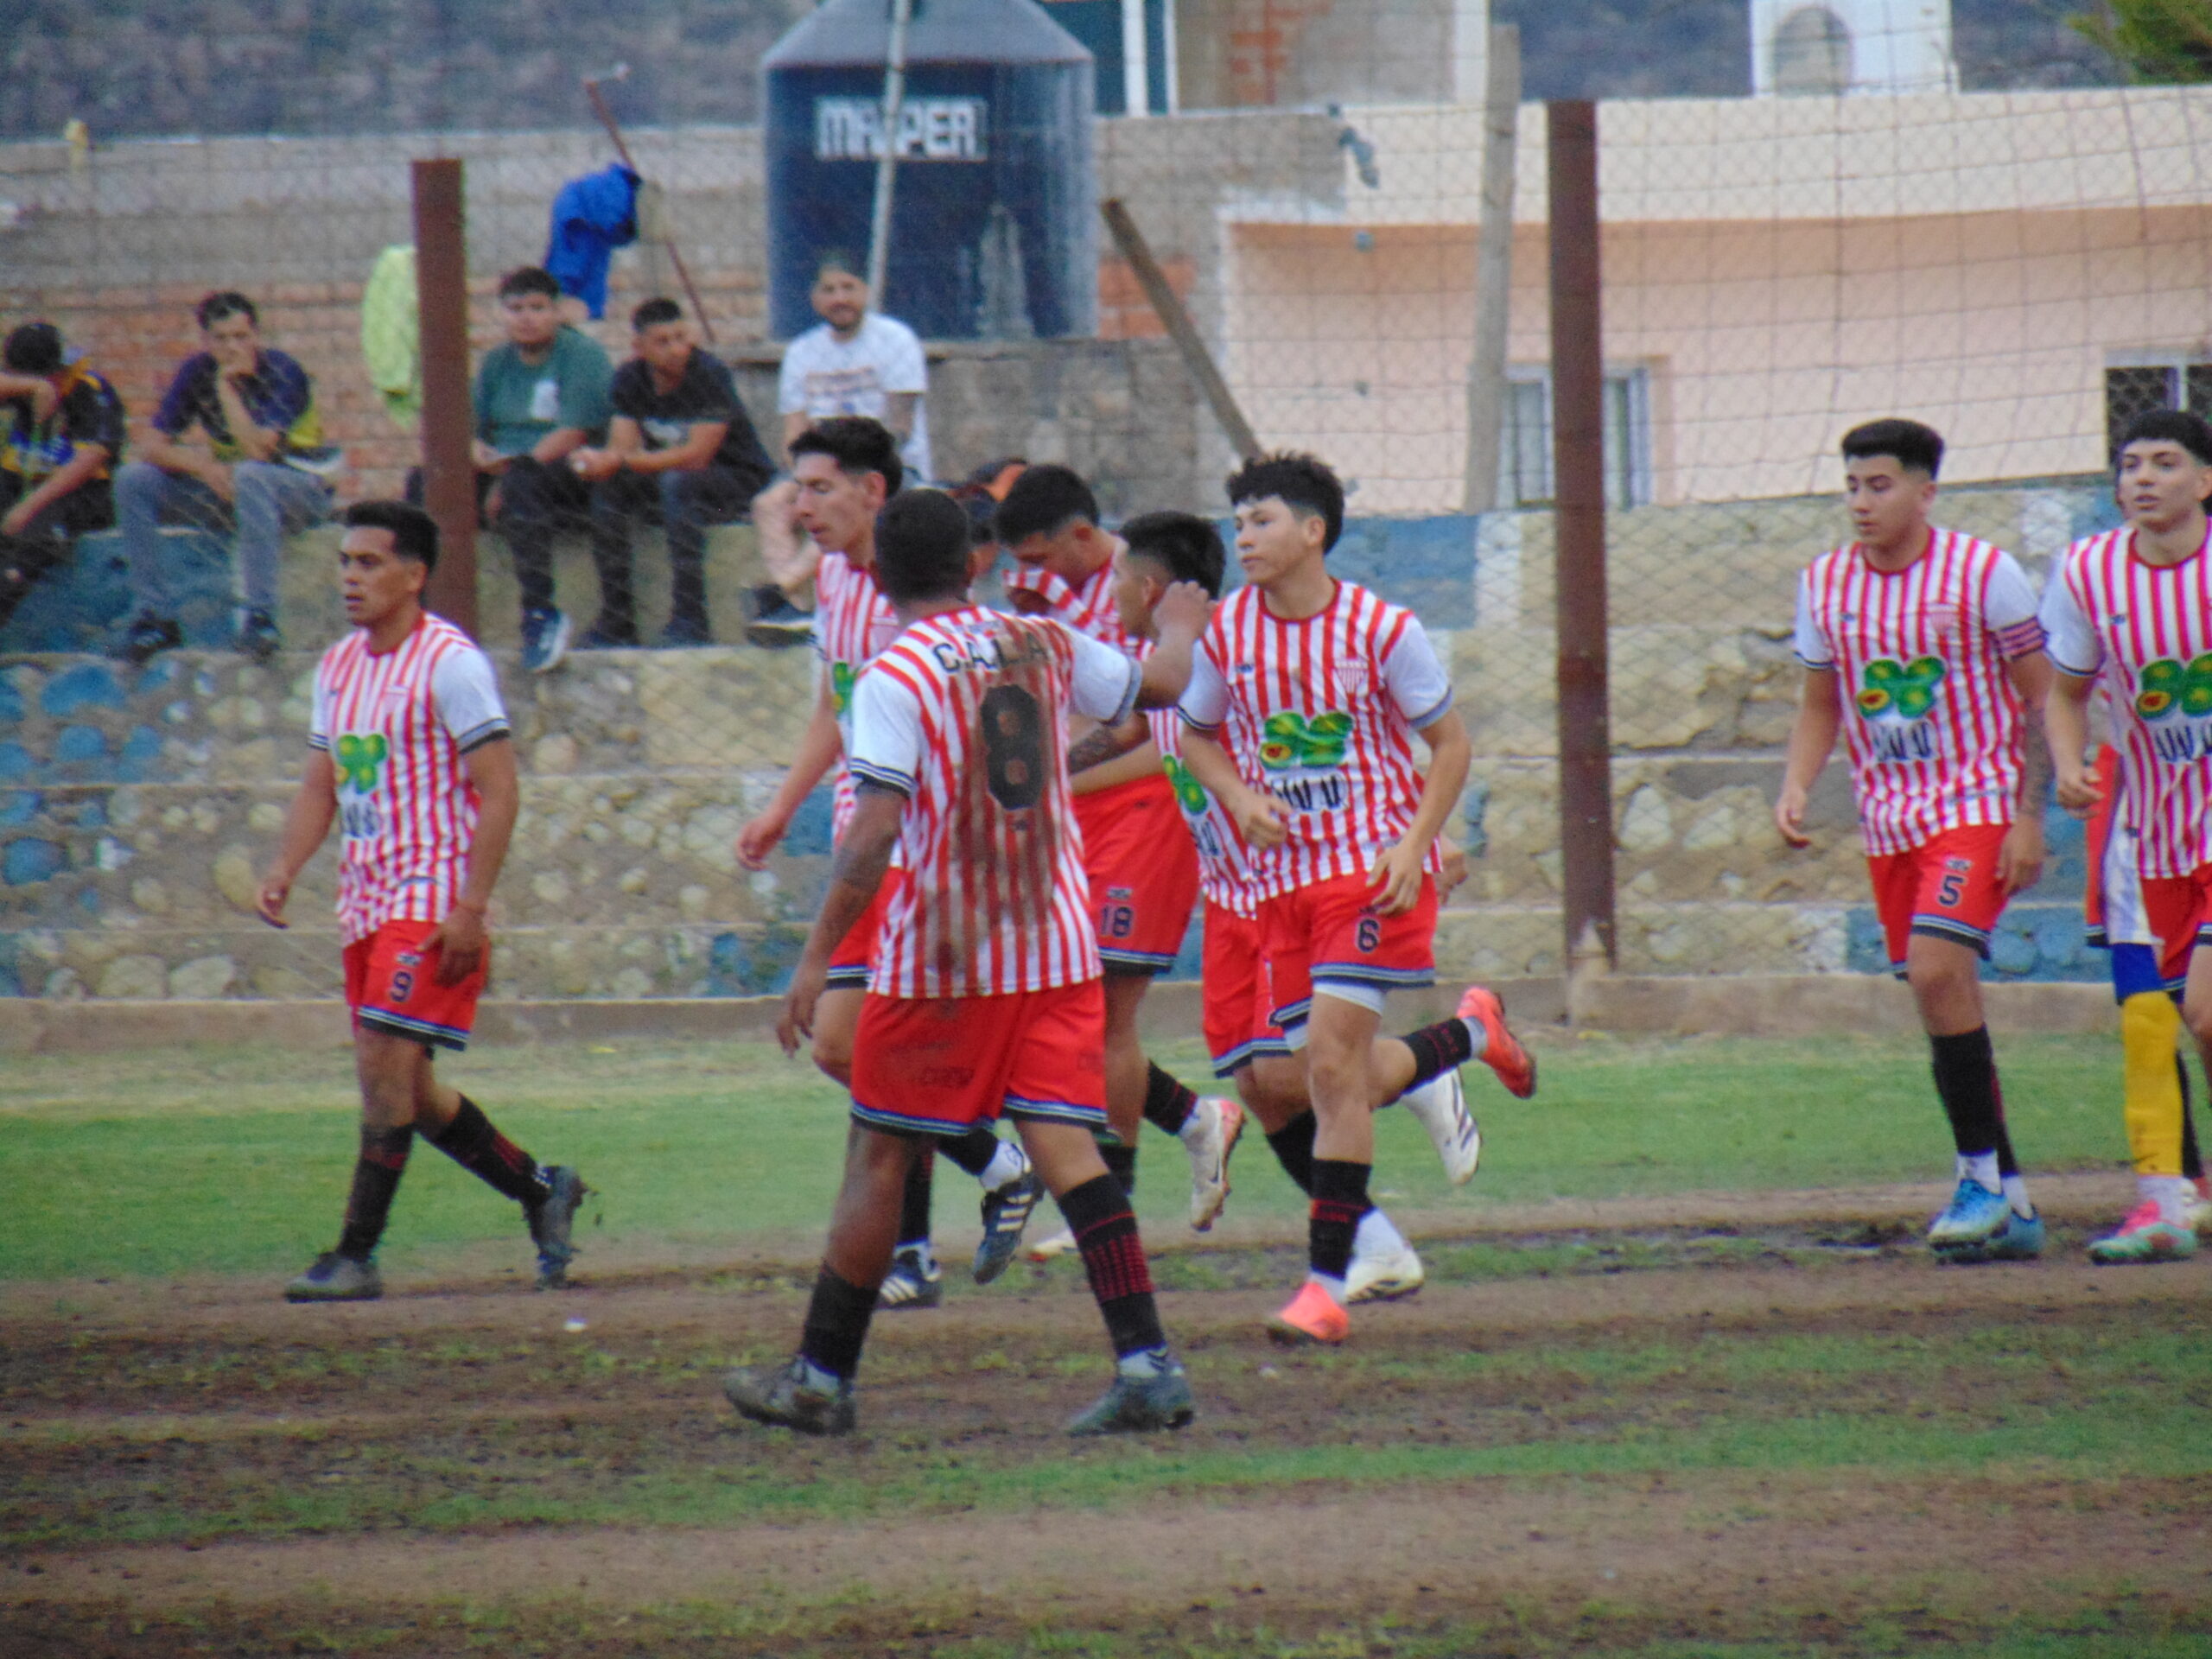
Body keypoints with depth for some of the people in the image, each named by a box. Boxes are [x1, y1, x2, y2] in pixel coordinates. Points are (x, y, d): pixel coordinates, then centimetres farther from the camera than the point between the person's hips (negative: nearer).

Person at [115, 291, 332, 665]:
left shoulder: (282, 372, -17)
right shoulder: (196, 371, -3)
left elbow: (258, 450, -30)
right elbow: (154, 447, -6)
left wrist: (227, 387, -25)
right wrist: (202, 465, -24)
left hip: (300, 487, -5)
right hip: (224, 486, 5)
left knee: (249, 476, -40)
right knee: (133, 480, -13)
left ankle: (260, 617, -38)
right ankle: (156, 614, -12)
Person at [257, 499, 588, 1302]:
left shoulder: (450, 664, -11)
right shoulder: (338, 665, 13)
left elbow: (498, 793, -14)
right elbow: (320, 784, 19)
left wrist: (470, 909, -20)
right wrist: (285, 866, 1)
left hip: (433, 902, -9)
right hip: (367, 901, 9)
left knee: (385, 1062, -15)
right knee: (402, 1084, 12)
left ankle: (356, 1256, -12)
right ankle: (542, 1190, 28)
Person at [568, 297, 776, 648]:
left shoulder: (710, 375, -20)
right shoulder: (630, 378, -3)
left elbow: (696, 457, -27)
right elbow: (621, 448, -11)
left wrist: (620, 461, -32)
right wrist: (598, 463, -36)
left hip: (739, 479, -6)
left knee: (677, 483, -35)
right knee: (607, 488, -20)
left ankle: (689, 624, -35)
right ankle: (616, 625, -16)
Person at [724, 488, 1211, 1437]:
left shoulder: (894, 676, -10)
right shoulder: (1044, 646, 5)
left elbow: (874, 833, -17)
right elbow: (1158, 686, 22)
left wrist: (818, 958, -14)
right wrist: (1179, 629, 44)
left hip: (939, 956, -4)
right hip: (1057, 943, 4)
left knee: (878, 1158, 7)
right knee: (1065, 1145, -2)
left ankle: (821, 1379, 14)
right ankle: (1147, 1365, -15)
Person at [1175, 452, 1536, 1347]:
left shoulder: (1383, 630, -10)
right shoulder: (1227, 632, 0)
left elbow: (1450, 742, 1)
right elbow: (1197, 736, 16)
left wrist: (1416, 844, -12)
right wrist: (1240, 800, -4)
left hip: (1375, 868, -5)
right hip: (1284, 872, 5)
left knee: (1333, 1061, -16)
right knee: (1336, 1082, 6)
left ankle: (1327, 1284, -11)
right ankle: (1472, 1030, 37)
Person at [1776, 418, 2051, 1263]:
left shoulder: (1983, 574, -9)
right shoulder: (1824, 584, 6)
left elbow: (2041, 695, -4)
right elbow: (1820, 704, 18)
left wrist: (2030, 814, -10)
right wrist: (1795, 785, 0)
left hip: (1977, 803, -6)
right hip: (1889, 817, 6)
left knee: (1937, 970, -24)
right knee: (1945, 1000, 6)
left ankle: (1982, 1177, -14)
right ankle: (2010, 1205, 14)